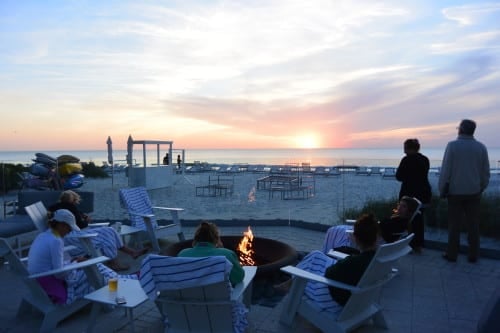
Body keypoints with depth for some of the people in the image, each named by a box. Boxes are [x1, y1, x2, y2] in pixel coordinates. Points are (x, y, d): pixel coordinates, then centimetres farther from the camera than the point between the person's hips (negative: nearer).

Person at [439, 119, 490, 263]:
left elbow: (445, 170, -11)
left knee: (454, 224, 5)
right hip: (474, 192, 3)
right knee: (473, 224, 10)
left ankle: (452, 254, 11)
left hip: (455, 191, -3)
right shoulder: (481, 147, -1)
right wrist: (481, 188, 16)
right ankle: (473, 255, 16)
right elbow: (486, 172, 3)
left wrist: (442, 190, -2)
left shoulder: (452, 145, -11)